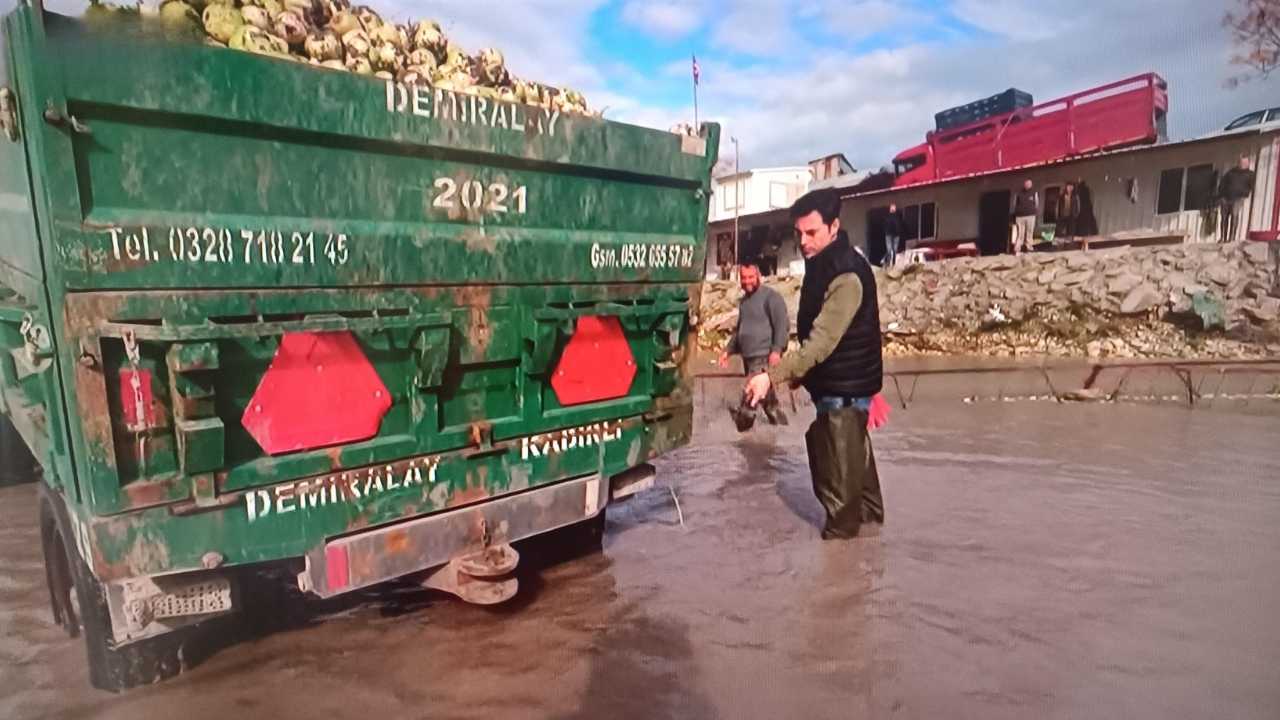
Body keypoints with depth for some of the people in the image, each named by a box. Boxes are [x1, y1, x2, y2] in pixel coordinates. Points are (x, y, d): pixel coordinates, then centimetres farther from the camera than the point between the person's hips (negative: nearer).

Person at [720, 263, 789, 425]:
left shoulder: (770, 296, -6)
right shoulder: (744, 300, 20)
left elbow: (782, 324, -14)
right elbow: (739, 329, 28)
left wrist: (777, 350, -24)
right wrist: (728, 350, 19)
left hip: (764, 357, -8)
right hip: (749, 357, 8)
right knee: (768, 399, 13)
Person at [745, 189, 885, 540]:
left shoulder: (847, 276, -24)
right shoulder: (821, 265, 7)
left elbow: (822, 340, -33)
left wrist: (772, 376, -40)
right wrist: (797, 376, 18)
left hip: (844, 388, -10)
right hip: (834, 384, 10)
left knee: (838, 475, -2)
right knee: (854, 461, 24)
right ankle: (868, 522, 41)